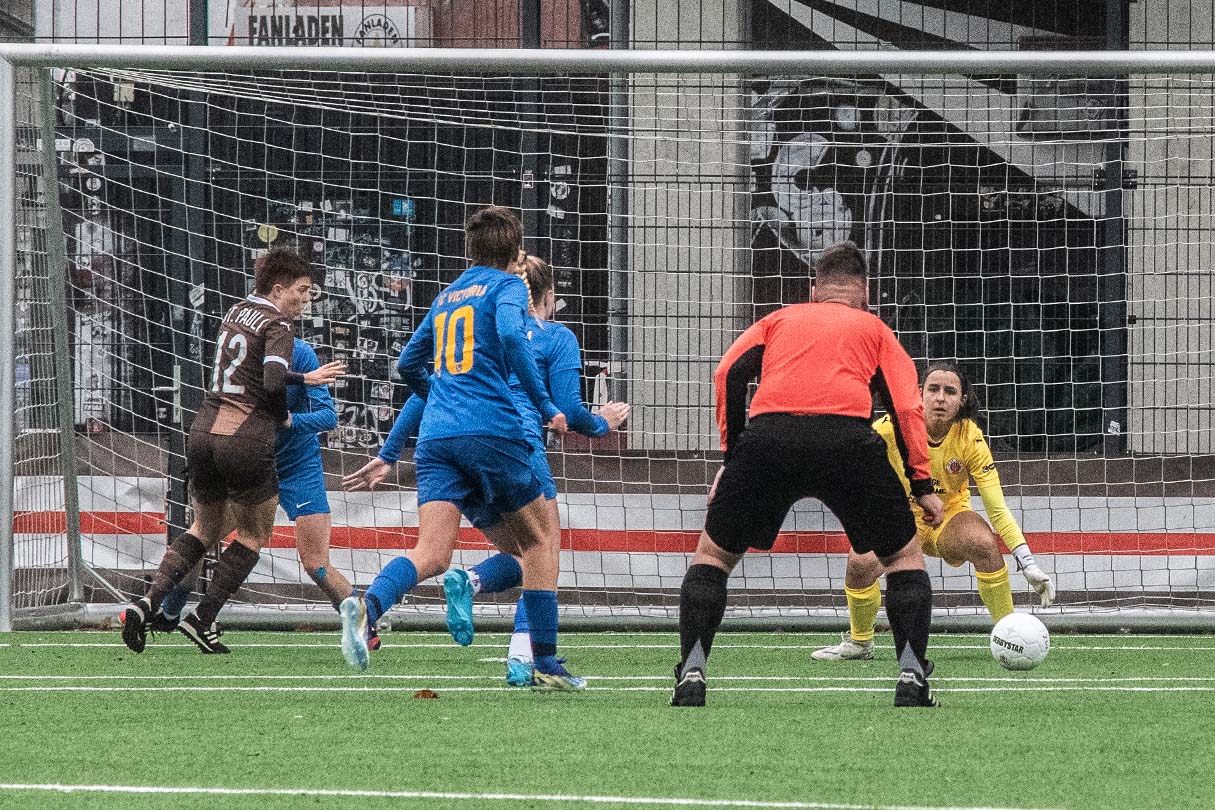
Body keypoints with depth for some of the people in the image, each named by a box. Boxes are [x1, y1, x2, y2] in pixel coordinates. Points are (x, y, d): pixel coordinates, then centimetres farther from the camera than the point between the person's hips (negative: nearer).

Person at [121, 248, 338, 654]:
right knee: (254, 535, 14)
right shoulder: (277, 325, -8)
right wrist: (285, 417, -1)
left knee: (206, 529, 22)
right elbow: (274, 384, -21)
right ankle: (202, 619, 7)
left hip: (204, 432, 7)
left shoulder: (236, 312, 15)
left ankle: (147, 602, 3)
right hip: (247, 439, -7)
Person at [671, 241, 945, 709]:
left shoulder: (780, 320, 31)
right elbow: (906, 407, 15)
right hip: (847, 437, -1)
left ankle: (692, 675, 4)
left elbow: (730, 372, 15)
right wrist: (922, 486, 15)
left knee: (713, 554, 19)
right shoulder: (874, 329, 29)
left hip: (768, 436, 1)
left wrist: (732, 456, 16)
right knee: (904, 556, 19)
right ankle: (912, 677, 4)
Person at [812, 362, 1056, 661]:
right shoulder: (893, 427, -21)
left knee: (986, 544, -35)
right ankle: (859, 642, -1)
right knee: (860, 562, -30)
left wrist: (1027, 562, -29)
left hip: (949, 517, 0)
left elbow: (997, 509, -20)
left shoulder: (970, 437, -20)